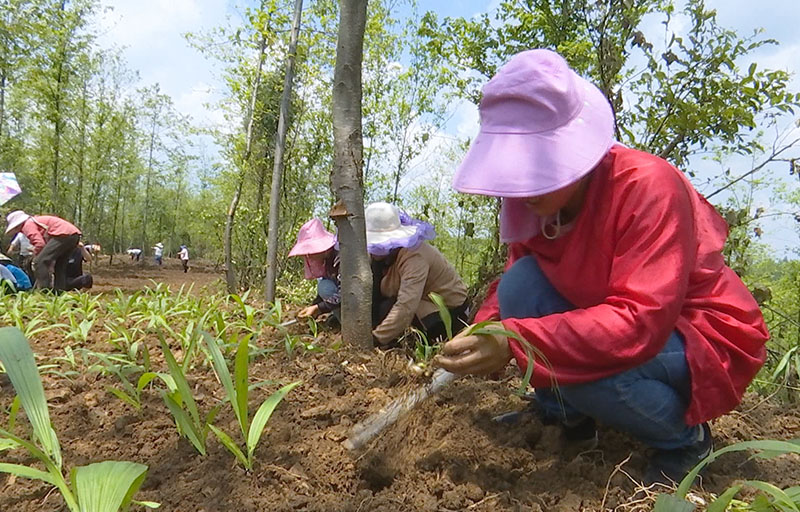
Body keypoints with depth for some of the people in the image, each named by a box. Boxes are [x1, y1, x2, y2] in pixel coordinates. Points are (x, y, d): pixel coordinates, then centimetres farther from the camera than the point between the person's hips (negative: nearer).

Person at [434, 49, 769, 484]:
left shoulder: (648, 185, -29)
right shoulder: (539, 197, -8)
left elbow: (641, 321, -37)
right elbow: (511, 284, -2)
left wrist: (515, 342, -44)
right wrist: (485, 334, -25)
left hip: (706, 343, -6)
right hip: (607, 328, 6)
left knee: (582, 364, -34)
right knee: (520, 284, -17)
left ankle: (684, 438, -2)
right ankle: (564, 415, 2)